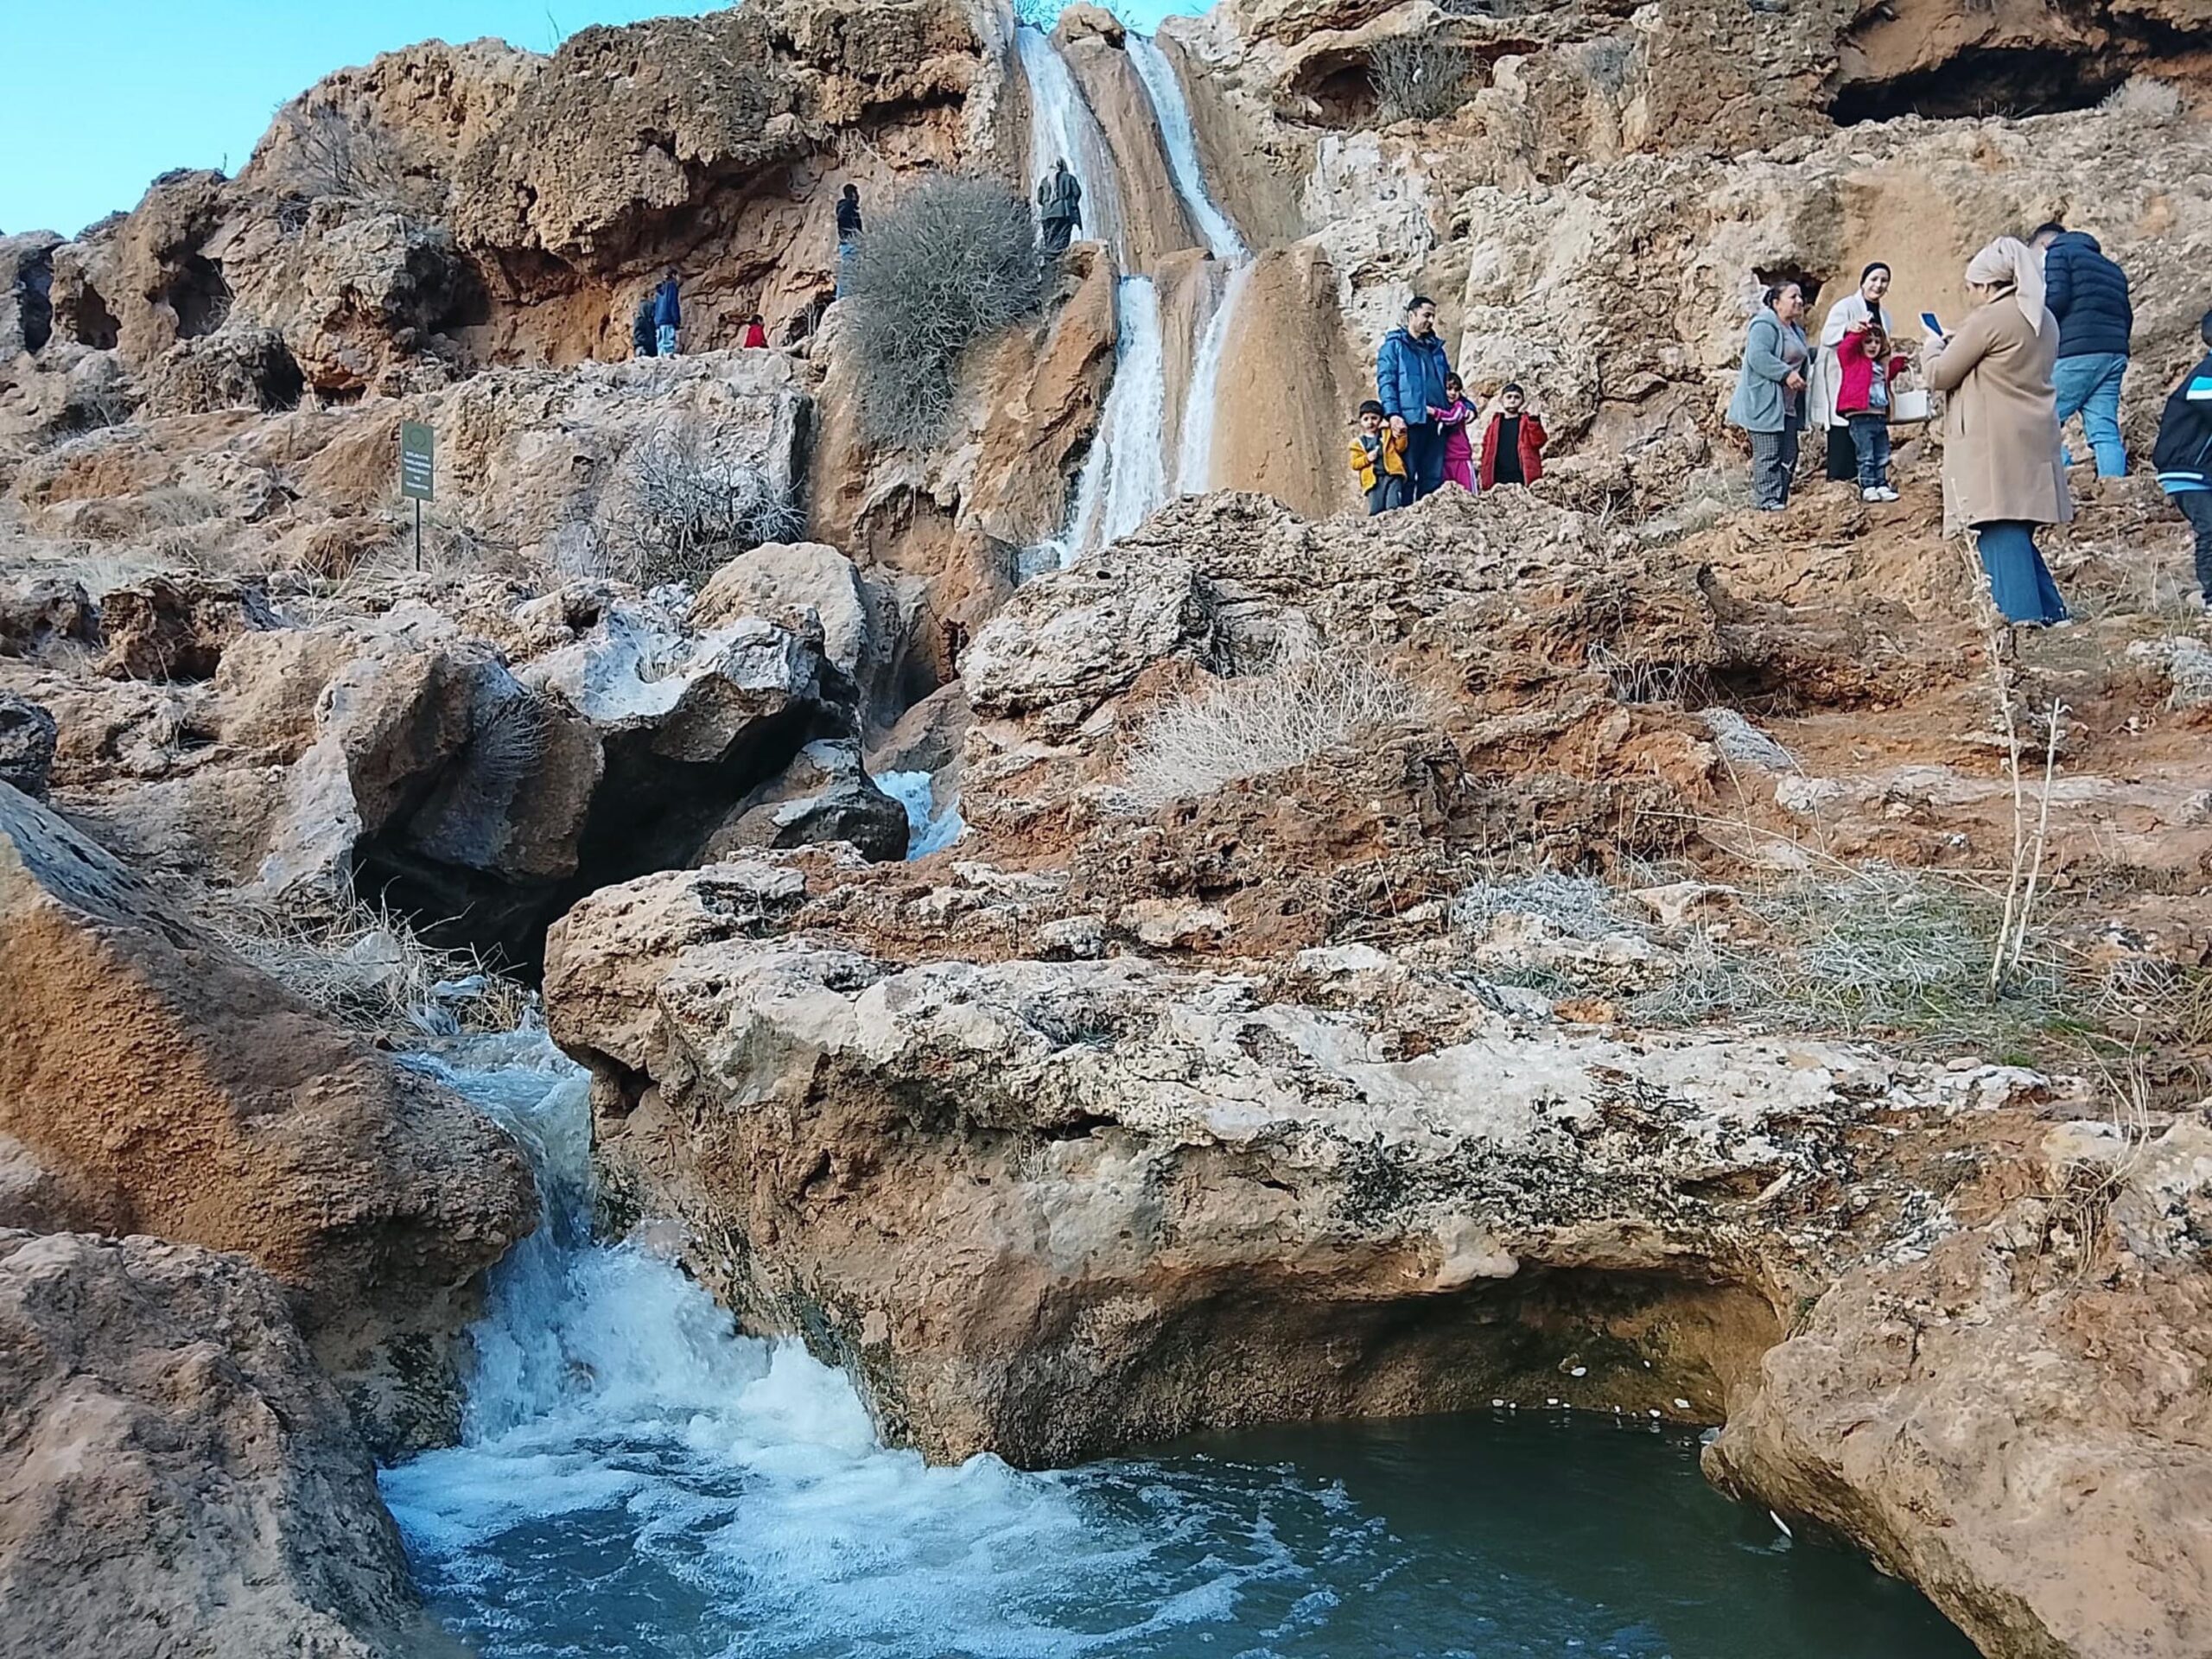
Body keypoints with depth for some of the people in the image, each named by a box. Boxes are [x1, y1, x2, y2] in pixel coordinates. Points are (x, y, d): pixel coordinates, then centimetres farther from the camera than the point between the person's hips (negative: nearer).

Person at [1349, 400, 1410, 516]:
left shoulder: (1387, 433, 15)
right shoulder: (1358, 443, 13)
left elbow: (1400, 448, 7)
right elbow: (1354, 463, 7)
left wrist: (1401, 435, -10)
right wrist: (1367, 459, -10)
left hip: (1392, 475, 0)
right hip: (1374, 479, 0)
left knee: (1393, 506, -11)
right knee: (1376, 510, -6)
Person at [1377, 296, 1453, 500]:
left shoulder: (1436, 348, 24)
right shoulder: (1394, 345, 5)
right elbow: (1385, 381, -5)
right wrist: (1393, 414, -19)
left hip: (1435, 421, 6)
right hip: (1410, 421, -6)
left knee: (1434, 478, 4)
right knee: (1405, 477, -7)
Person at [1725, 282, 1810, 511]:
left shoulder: (1795, 329, 21)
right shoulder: (1765, 326, -12)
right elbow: (1758, 357, -24)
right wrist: (1786, 374, -27)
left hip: (1787, 406, 10)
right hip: (1765, 404, -10)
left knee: (1788, 457, 9)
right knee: (1768, 455, -9)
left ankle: (1781, 501, 14)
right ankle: (1769, 502, -8)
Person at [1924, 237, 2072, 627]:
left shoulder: (1988, 319, -12)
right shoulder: (2044, 319, 15)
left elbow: (1940, 375, -6)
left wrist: (1935, 347, 15)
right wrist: (1957, 345, 22)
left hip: (1995, 444, -9)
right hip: (2034, 441, 9)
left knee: (1999, 530, -9)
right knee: (2017, 532, 16)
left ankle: (2022, 613, -15)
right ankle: (2050, 610, 16)